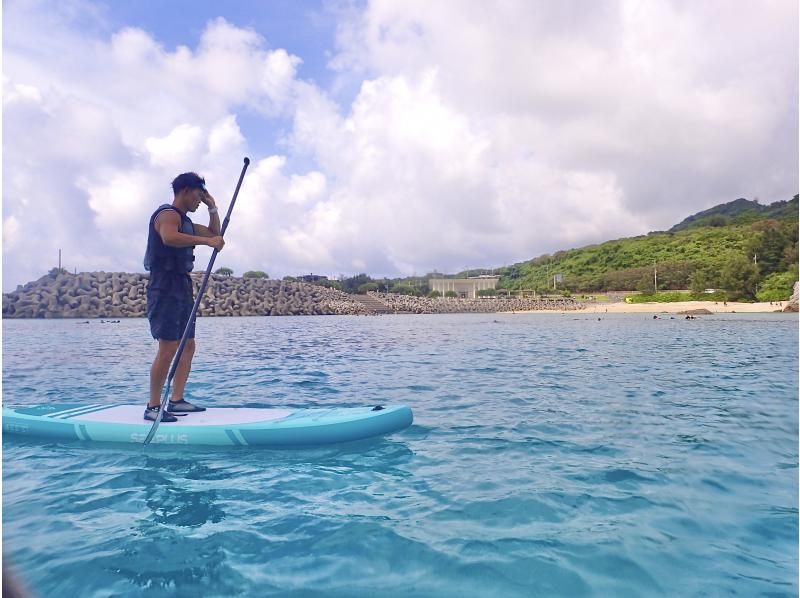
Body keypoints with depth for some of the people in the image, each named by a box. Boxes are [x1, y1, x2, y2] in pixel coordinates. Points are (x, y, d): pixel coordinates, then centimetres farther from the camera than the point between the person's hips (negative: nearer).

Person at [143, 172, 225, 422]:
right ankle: (153, 407, -8)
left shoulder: (185, 222, 22)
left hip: (182, 287, 10)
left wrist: (212, 208, 18)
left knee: (188, 346, 9)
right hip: (165, 288, -10)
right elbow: (169, 237, -30)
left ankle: (176, 400, 14)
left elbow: (215, 234, 29)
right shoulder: (168, 214, -7)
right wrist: (206, 240, -31)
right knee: (168, 348, -14)